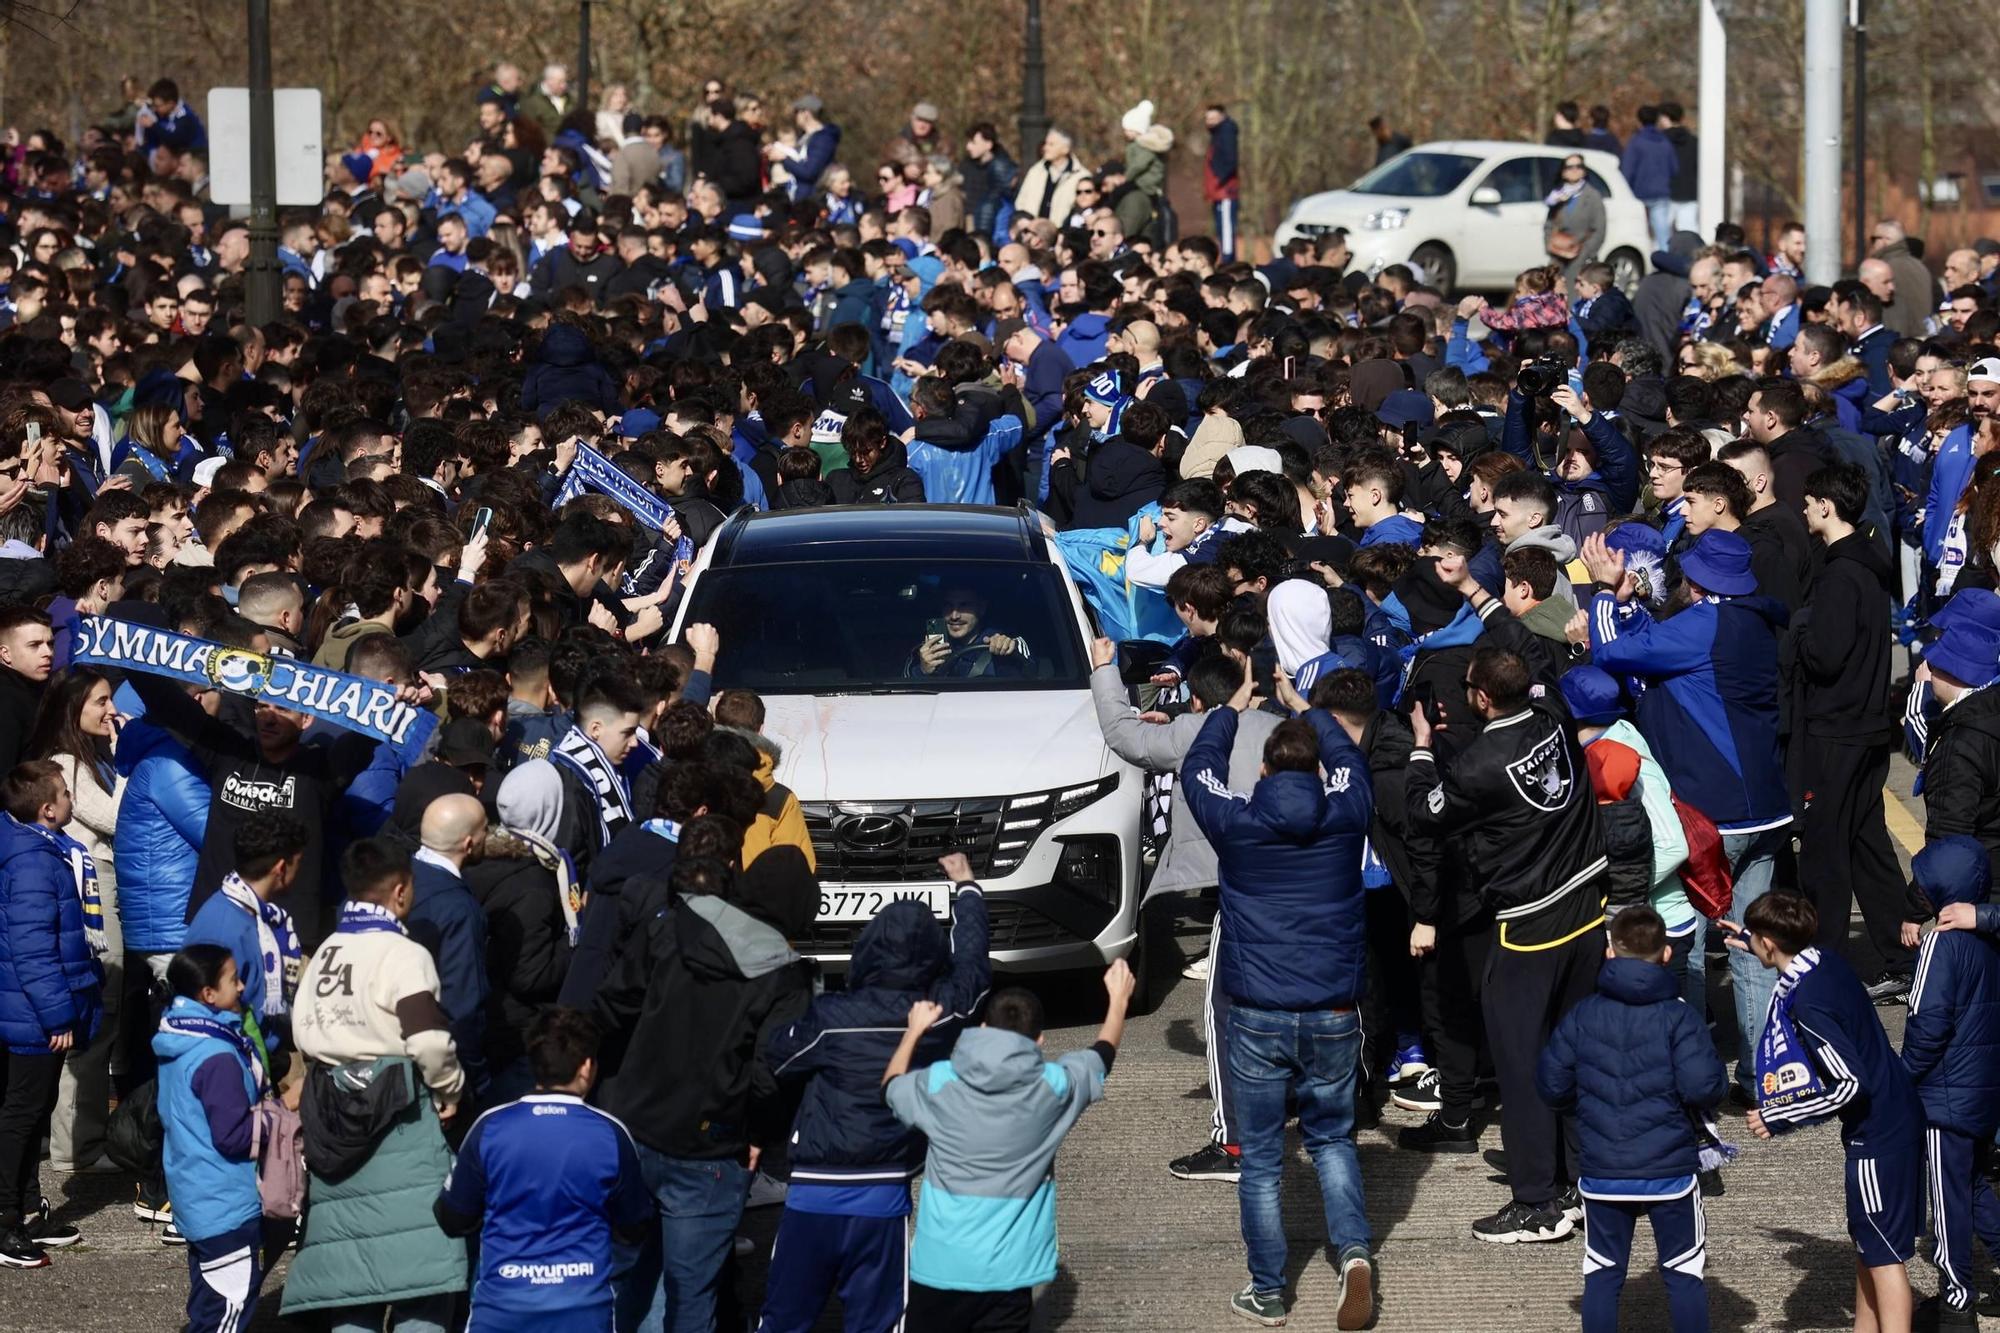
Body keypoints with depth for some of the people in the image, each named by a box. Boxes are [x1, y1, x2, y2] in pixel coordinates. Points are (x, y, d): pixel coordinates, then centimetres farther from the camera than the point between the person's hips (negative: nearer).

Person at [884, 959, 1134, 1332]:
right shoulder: (1052, 1086, -7)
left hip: (938, 1266, 0)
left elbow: (891, 1089, 17)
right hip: (1007, 1272, 0)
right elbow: (1102, 1053, 15)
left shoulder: (939, 1083, -7)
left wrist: (915, 1030, 33)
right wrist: (1119, 998, 33)